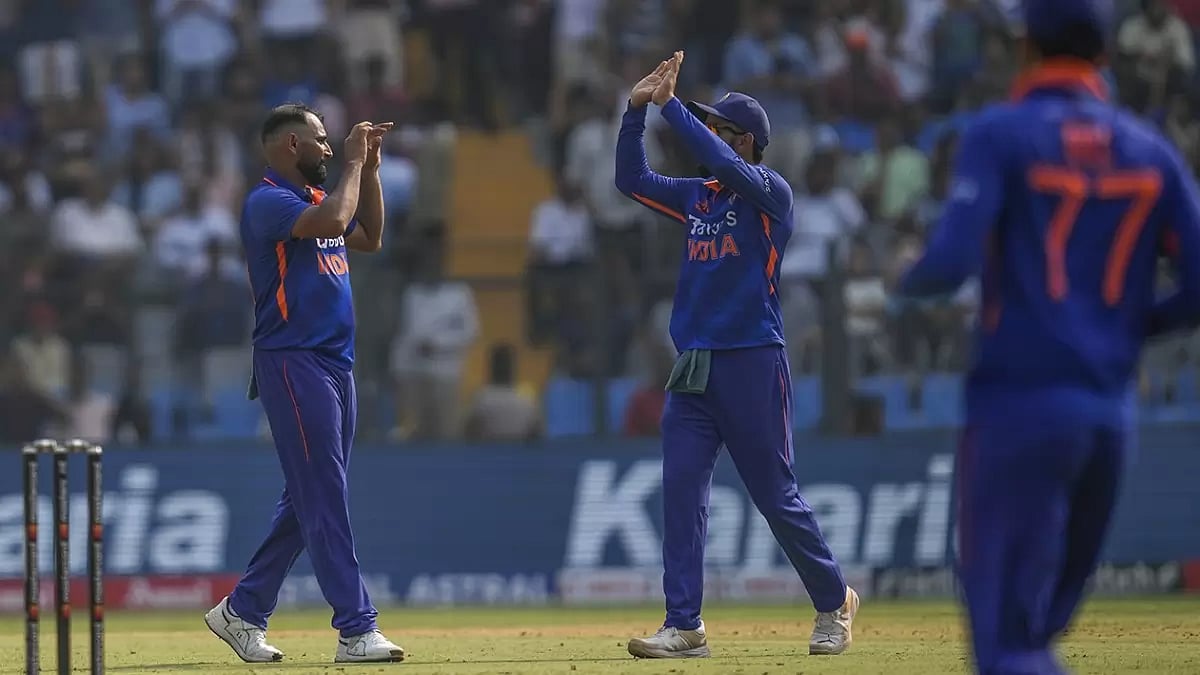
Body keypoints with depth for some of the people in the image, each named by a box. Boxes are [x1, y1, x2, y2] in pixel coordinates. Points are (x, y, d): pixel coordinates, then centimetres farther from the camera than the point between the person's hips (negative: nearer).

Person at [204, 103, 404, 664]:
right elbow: (332, 221, -26)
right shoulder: (268, 202, -11)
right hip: (292, 362, -9)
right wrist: (353, 163, -13)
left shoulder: (317, 197, 18)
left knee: (308, 500, 12)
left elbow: (369, 237, 27)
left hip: (335, 364, 9)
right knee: (325, 499, -10)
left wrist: (370, 169, 17)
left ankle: (243, 610, 20)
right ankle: (356, 630, -13)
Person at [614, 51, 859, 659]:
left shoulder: (771, 193, -5)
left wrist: (670, 105, -18)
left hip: (753, 364, -6)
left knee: (777, 496, 1)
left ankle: (833, 602, 21)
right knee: (681, 494, -4)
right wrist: (636, 110, 4)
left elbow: (722, 163, -22)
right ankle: (684, 627, -4)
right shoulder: (698, 196, 15)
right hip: (693, 368, 6)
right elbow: (631, 179, 15)